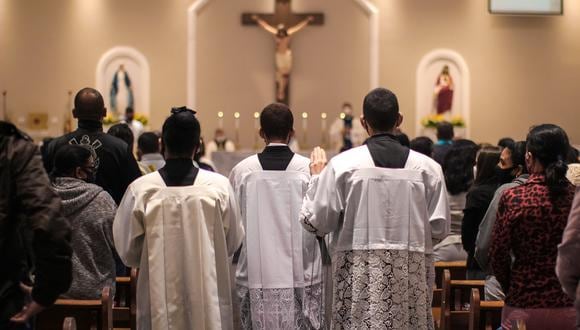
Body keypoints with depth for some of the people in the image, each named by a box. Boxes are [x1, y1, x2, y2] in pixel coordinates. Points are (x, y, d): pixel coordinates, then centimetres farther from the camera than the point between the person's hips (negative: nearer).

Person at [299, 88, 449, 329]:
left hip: (359, 275, -1)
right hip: (411, 277, 2)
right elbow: (439, 228, 1)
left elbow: (316, 222, -2)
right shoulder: (427, 167, -3)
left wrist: (317, 177, 12)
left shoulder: (342, 165, -7)